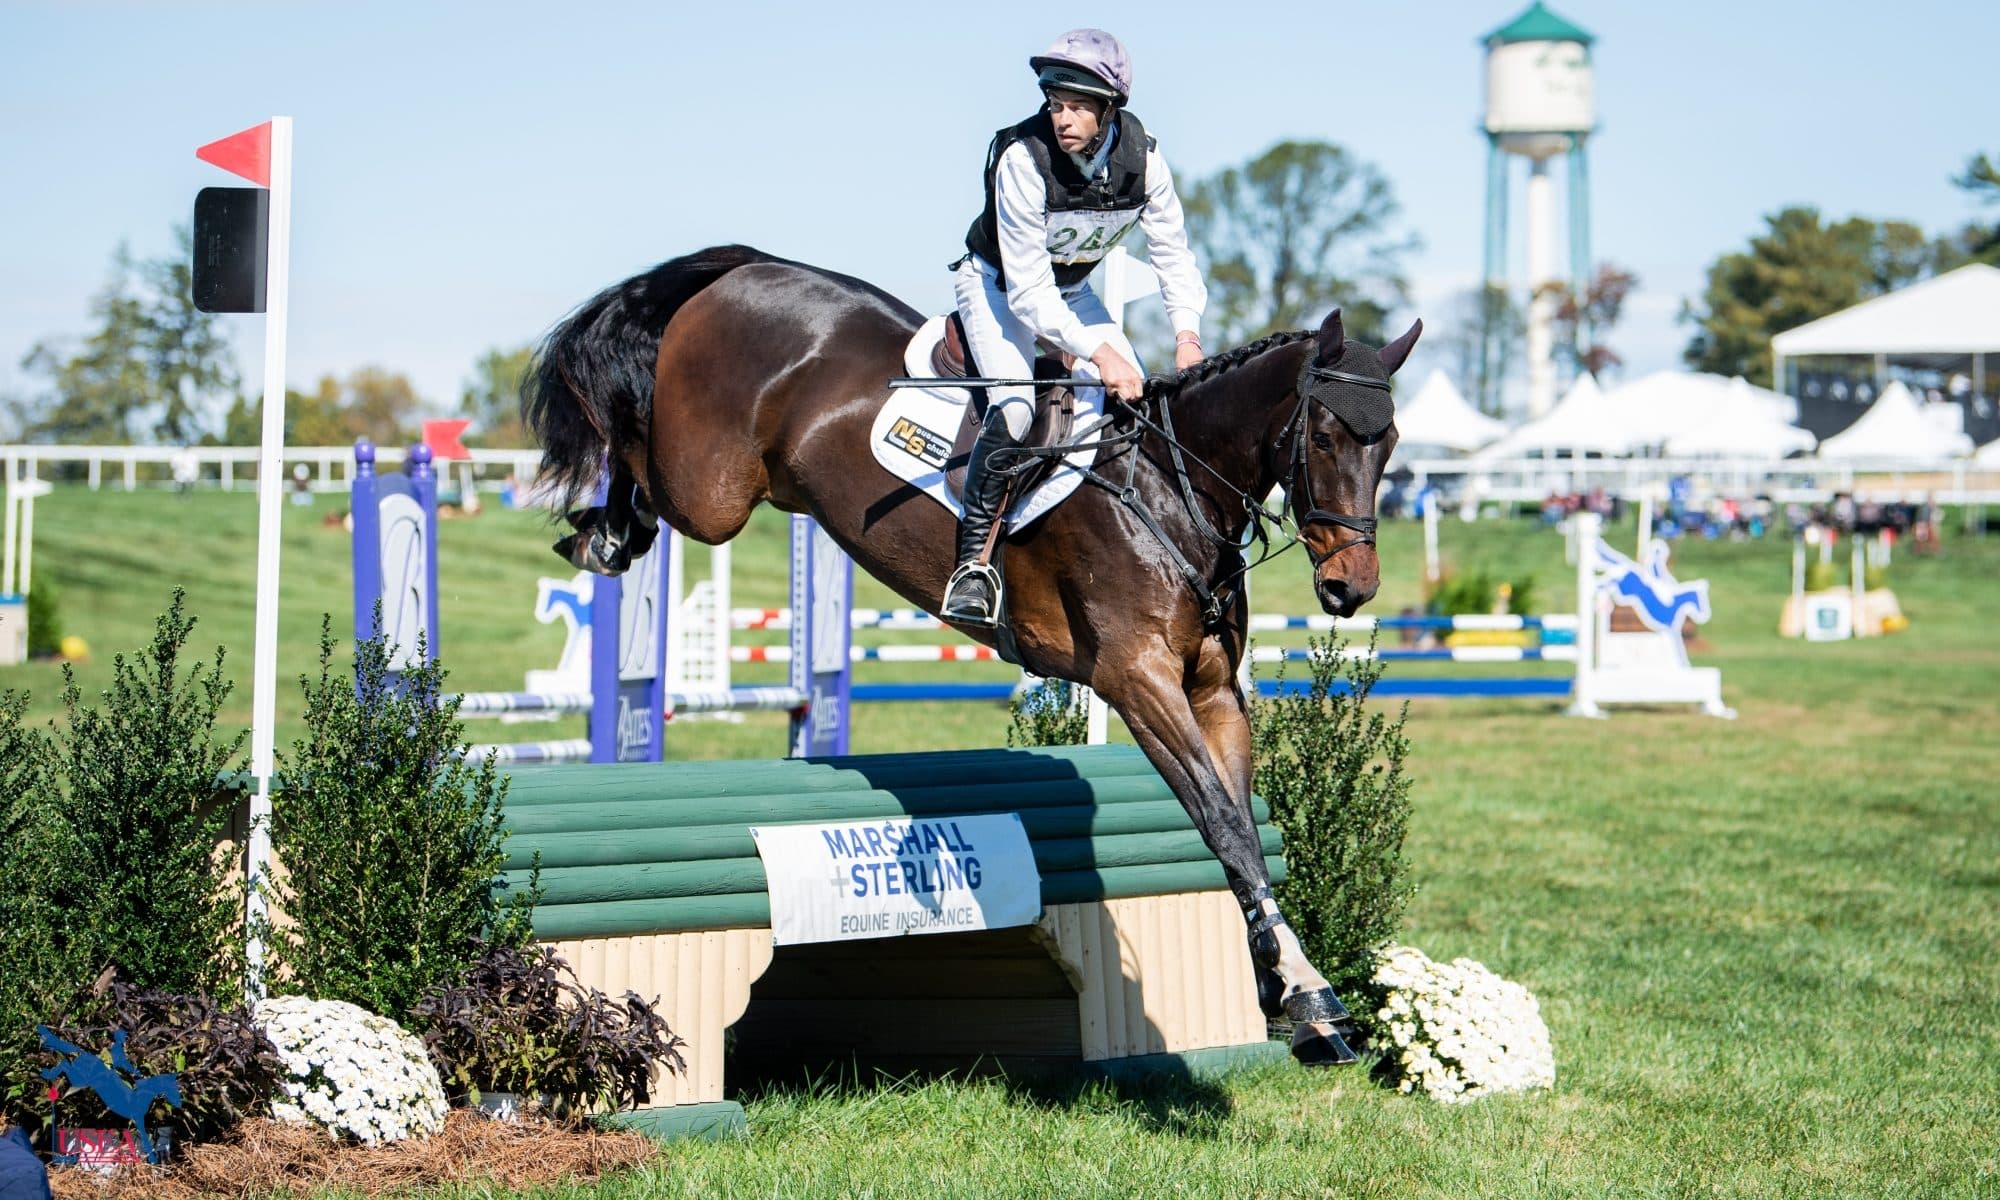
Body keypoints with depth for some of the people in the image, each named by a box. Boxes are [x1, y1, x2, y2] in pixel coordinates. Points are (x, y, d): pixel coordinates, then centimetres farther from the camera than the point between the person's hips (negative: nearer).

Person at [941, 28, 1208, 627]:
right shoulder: (1023, 158, -33)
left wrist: (1187, 334, -22)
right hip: (999, 282, -5)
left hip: (1071, 287, 5)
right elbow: (1026, 289, -32)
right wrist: (1098, 351, -40)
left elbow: (1172, 252, -6)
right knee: (1014, 410, -28)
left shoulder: (1141, 159, -20)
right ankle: (973, 562, -21)